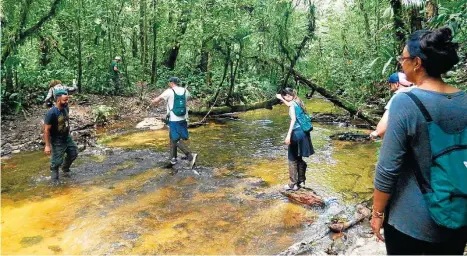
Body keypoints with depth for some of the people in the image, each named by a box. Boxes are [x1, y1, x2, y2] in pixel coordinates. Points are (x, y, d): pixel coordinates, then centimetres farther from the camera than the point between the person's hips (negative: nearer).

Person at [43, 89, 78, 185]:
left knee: (73, 154, 19)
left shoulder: (65, 108, -7)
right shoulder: (51, 113, -28)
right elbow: (46, 130, -23)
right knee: (57, 161, 4)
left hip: (67, 137, 7)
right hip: (57, 141, -7)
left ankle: (65, 168, 44)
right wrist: (47, 145, -21)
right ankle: (54, 178, 28)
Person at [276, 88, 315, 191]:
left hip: (297, 133, -9)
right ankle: (301, 179, 29)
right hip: (303, 131, 9)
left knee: (292, 159, 1)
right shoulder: (297, 102, 12)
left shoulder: (292, 104, -13)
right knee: (299, 157, 19)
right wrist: (281, 98, 39)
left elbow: (293, 119, -24)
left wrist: (288, 135, -29)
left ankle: (293, 184, 6)